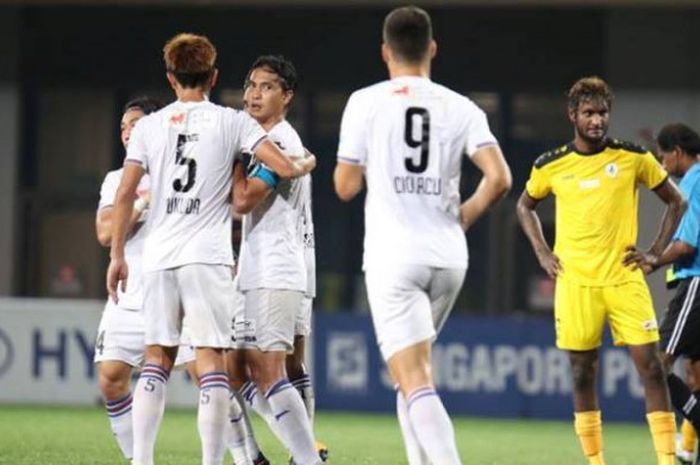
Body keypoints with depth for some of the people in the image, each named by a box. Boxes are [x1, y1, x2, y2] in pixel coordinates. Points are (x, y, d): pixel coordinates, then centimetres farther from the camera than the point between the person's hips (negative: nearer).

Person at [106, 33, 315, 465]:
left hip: (159, 255, 3)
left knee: (157, 358, 10)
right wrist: (307, 163, 17)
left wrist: (117, 256, 10)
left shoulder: (150, 125, 9)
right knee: (211, 358, -3)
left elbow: (125, 194, 5)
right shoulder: (232, 122, 2)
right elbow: (283, 167, -6)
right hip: (208, 257, -3)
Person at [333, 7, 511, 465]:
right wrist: (463, 216, 11)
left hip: (393, 256, -4)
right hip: (448, 256, 4)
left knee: (415, 381, -10)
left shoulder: (365, 102, -2)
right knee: (413, 367, 23)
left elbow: (345, 186, 1)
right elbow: (499, 178, -6)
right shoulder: (462, 109, 5)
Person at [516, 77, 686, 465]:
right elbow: (525, 206, 21)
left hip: (625, 278, -1)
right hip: (575, 281, 1)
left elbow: (676, 201, 11)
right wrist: (542, 253, 8)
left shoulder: (633, 158, 0)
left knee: (650, 366, -9)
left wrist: (656, 251, 2)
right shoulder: (551, 166, 2)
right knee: (582, 372, 3)